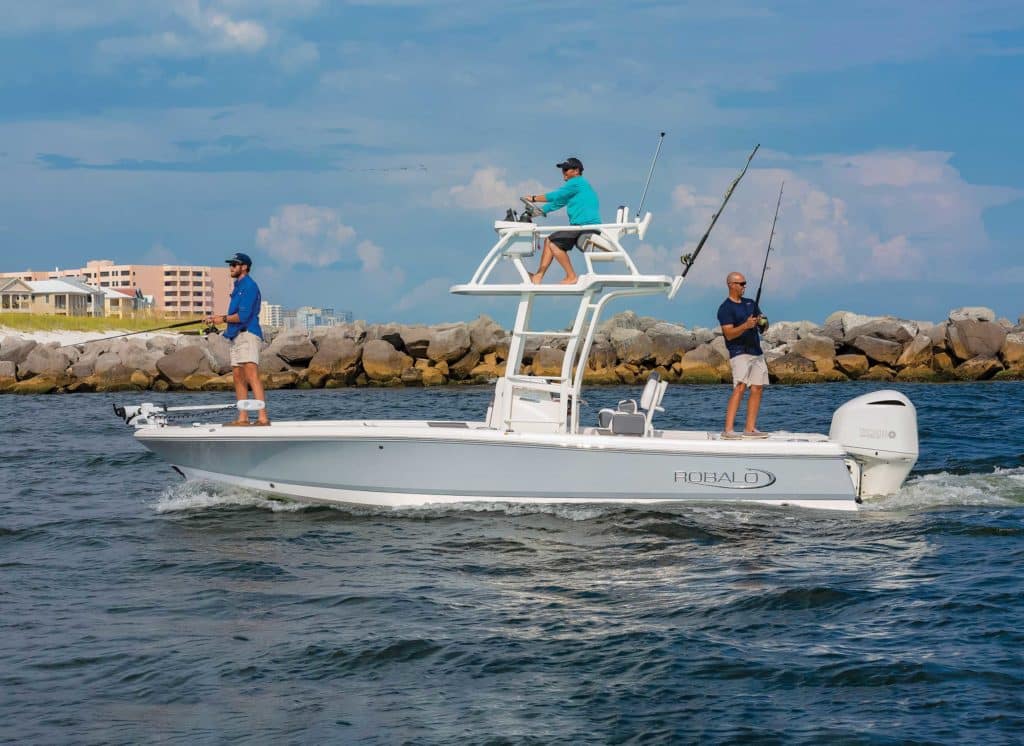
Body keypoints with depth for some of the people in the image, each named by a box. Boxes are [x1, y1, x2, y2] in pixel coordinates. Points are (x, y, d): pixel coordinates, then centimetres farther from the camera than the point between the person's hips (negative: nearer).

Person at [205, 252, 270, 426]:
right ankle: (243, 418, 9)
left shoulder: (249, 286, -8)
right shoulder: (238, 286, 23)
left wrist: (223, 319, -4)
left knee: (252, 376, -19)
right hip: (237, 336, 11)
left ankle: (263, 418, -26)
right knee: (238, 377, 8)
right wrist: (216, 318, 18)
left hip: (248, 335, -11)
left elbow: (243, 316, -16)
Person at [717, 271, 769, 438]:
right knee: (740, 388, -19)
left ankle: (750, 428, 7)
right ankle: (728, 430, -25)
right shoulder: (725, 308, -5)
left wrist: (763, 322, -6)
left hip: (756, 352, 8)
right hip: (739, 353, -8)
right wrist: (746, 326, -29)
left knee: (757, 388, 3)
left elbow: (763, 328, 18)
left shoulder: (750, 303, 18)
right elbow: (729, 334, -14)